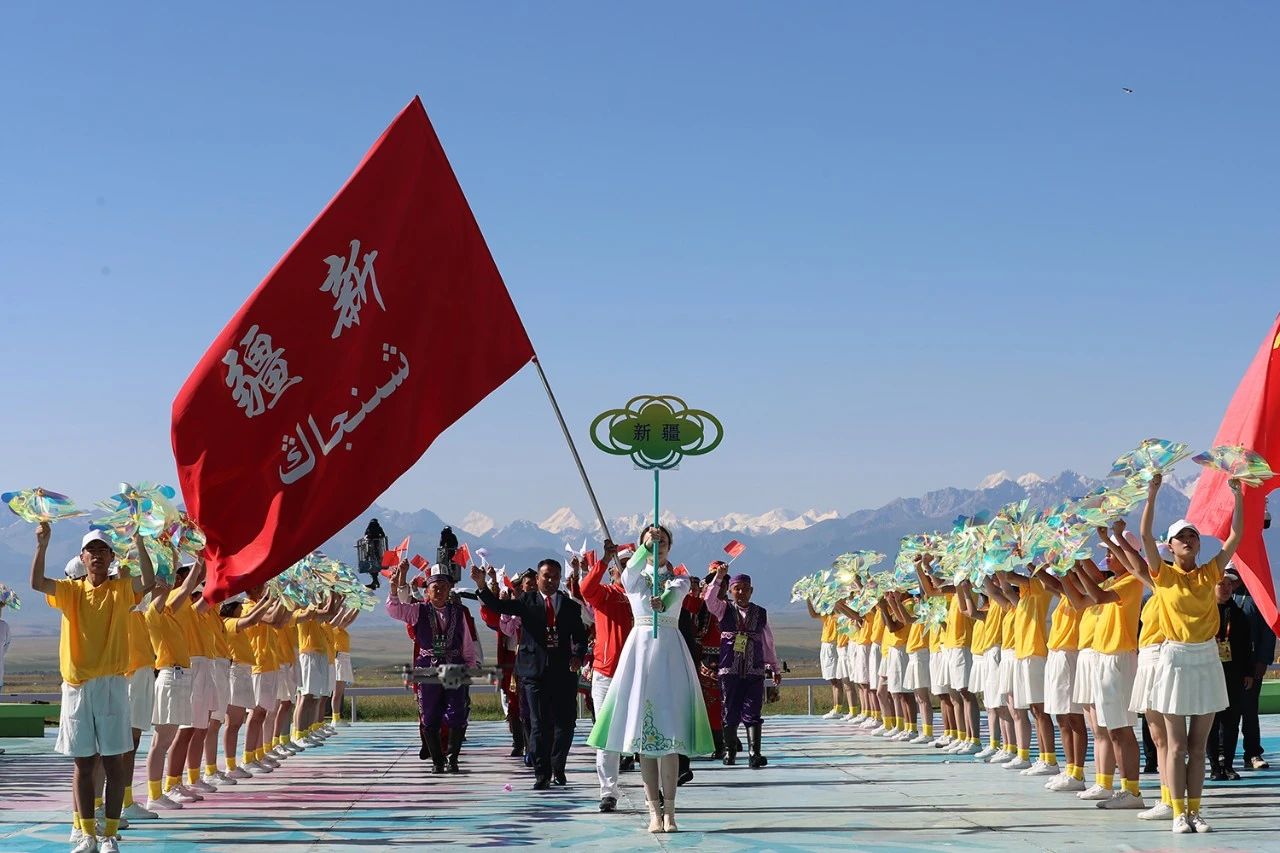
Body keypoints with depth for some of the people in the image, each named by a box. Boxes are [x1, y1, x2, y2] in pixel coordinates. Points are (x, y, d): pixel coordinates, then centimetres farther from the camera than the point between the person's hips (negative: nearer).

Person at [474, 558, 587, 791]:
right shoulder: (527, 601, 6)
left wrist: (578, 655, -13)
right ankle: (542, 774, 4)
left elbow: (580, 636, 7)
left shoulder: (569, 605, 9)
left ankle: (557, 767, 25)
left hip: (564, 669, 2)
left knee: (565, 723, 4)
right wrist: (481, 584, -21)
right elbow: (498, 606, -6)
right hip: (536, 670, -2)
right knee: (539, 724, -2)